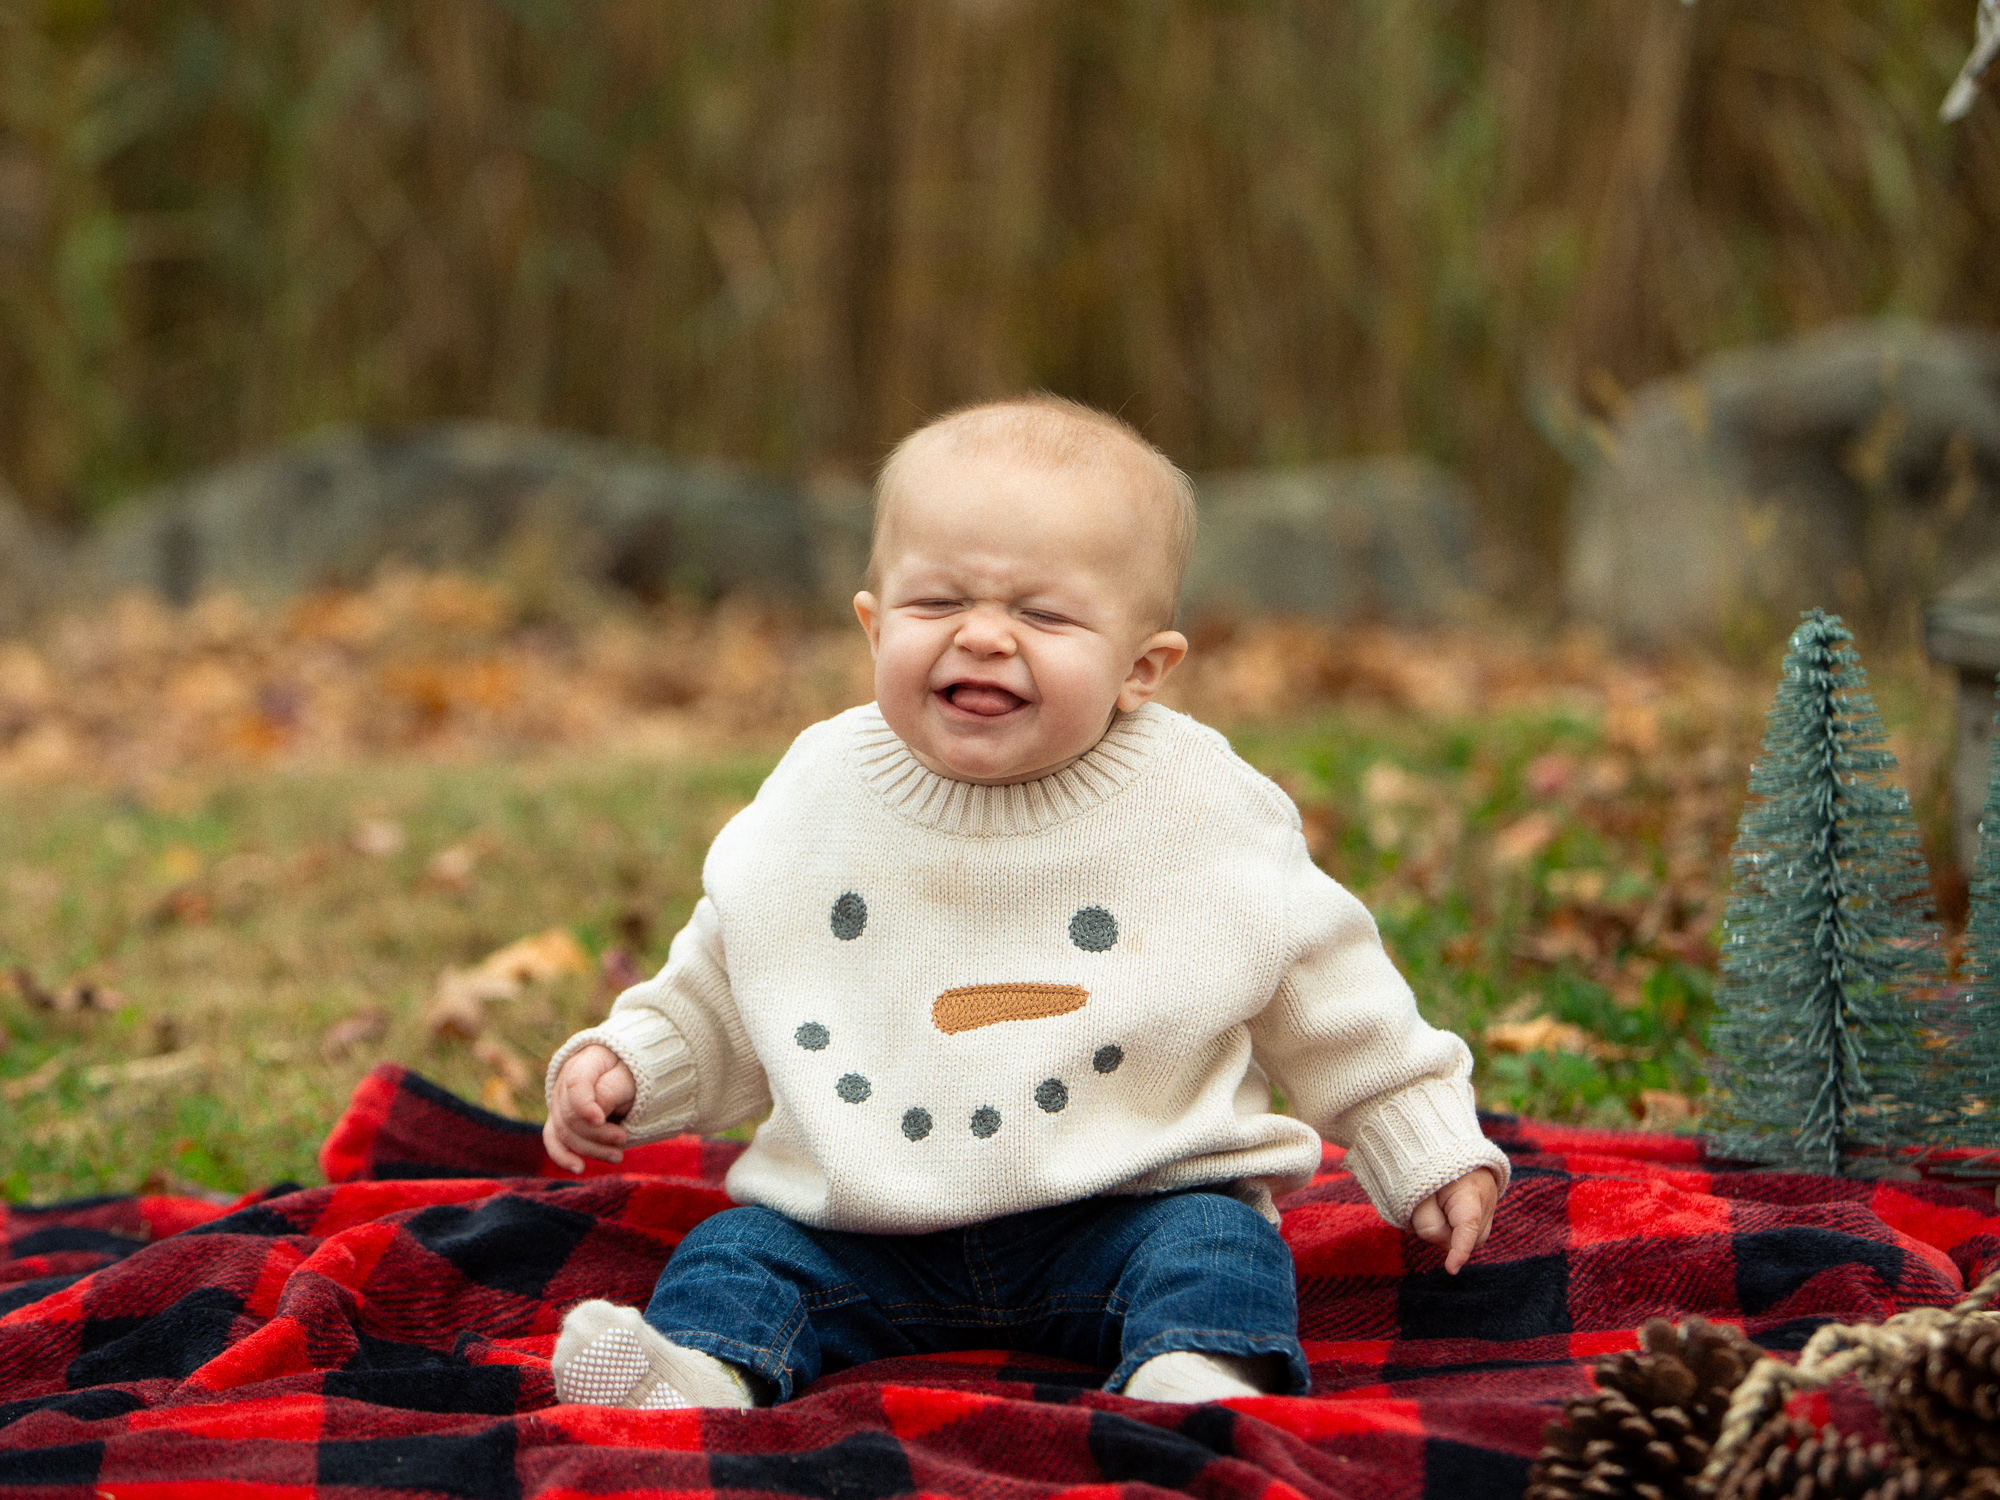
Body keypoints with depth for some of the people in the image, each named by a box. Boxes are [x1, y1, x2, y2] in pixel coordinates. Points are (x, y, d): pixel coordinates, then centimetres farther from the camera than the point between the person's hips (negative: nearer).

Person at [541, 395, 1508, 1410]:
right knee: (735, 1250, -14)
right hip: (861, 1228, 3)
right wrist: (628, 1065, 0)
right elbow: (717, 1000, 15)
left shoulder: (1203, 814, -5)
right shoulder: (813, 804, 1)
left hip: (1123, 1204, -2)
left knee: (1215, 1246, -27)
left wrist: (1426, 1144, 7)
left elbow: (1331, 1000, 8)